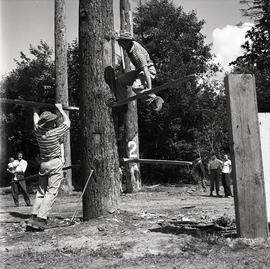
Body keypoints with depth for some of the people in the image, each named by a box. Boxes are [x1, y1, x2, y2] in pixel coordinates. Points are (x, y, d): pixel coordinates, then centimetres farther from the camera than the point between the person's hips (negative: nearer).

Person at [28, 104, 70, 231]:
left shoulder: (38, 131, 0)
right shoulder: (55, 132, -13)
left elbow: (36, 119, 24)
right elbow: (67, 122, 4)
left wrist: (35, 110, 42)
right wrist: (60, 109, 17)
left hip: (43, 164, 6)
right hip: (55, 164, -6)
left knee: (41, 192, 12)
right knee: (51, 192, -5)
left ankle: (34, 216, 5)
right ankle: (41, 218, -12)